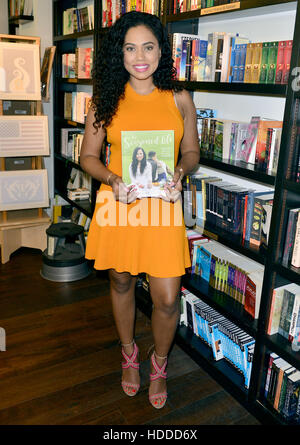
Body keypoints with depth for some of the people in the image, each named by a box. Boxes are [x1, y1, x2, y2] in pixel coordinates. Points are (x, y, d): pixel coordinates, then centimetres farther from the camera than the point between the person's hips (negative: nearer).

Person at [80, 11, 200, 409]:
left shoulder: (179, 99, 3)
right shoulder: (106, 101, 2)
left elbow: (192, 152, 10)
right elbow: (88, 156, 6)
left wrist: (179, 173, -12)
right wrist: (112, 179, -14)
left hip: (163, 207, 0)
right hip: (118, 204, 1)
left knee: (167, 299, 0)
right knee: (121, 283, 17)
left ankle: (159, 363, 32)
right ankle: (129, 353, 45)